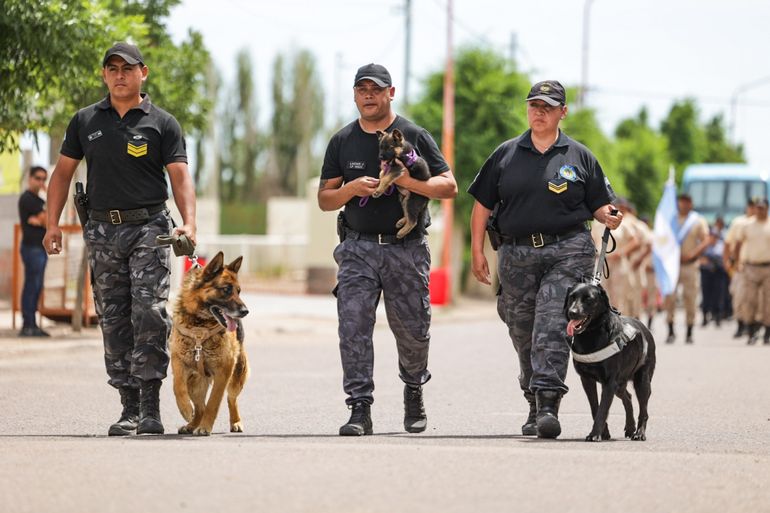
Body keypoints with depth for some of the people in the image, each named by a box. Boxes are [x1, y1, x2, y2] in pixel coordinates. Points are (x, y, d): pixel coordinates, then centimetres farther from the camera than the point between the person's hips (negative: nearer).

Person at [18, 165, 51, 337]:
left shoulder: (38, 200, 20)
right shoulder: (27, 198, -9)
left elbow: (48, 222, 7)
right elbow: (46, 220, -14)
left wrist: (38, 221, -10)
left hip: (40, 247, 9)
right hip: (32, 247, -9)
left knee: (36, 287, 9)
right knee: (32, 286, -10)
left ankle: (31, 325, 12)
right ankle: (28, 326, -11)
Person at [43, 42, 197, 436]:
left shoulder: (162, 123, 3)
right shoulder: (85, 121, 11)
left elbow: (180, 176, -5)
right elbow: (63, 172, 15)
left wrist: (189, 223, -21)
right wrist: (52, 224, 4)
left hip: (148, 228, -3)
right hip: (102, 230, 3)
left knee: (150, 312, -15)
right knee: (113, 321, 4)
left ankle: (151, 407, -14)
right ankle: (129, 408, 10)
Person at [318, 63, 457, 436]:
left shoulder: (414, 136, 3)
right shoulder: (342, 141, 10)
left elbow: (449, 186, 0)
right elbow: (324, 199, 10)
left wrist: (408, 181, -16)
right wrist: (351, 189, -11)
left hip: (407, 249, -1)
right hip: (358, 247, 1)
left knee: (412, 329, 7)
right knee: (353, 325, -12)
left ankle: (414, 390, 35)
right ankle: (360, 409, -12)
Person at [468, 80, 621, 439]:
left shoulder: (579, 157, 9)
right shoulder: (506, 154, 12)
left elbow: (600, 204, 11)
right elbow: (483, 204, 12)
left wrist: (608, 217, -12)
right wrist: (477, 251, 5)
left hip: (567, 252, -3)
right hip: (517, 255, 3)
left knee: (552, 328, -17)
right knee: (524, 336, 9)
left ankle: (548, 404, -22)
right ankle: (535, 407, 23)